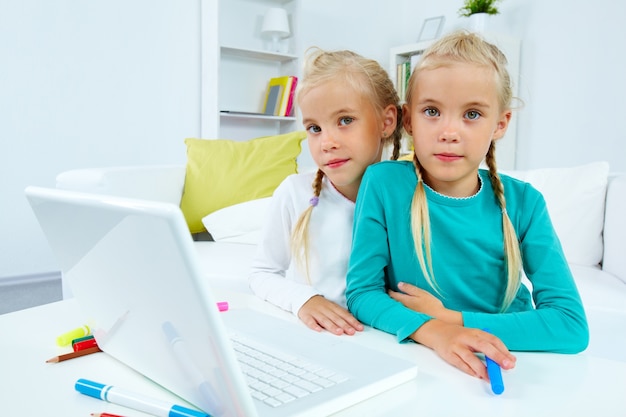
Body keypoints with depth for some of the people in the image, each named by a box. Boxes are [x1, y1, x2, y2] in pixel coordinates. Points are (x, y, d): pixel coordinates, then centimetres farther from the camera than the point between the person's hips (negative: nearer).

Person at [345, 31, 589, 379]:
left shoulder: (523, 203, -8)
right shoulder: (384, 183, -11)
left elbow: (573, 326, -11)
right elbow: (361, 291, -9)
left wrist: (451, 319, -18)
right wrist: (431, 330, -26)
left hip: (500, 368, 1)